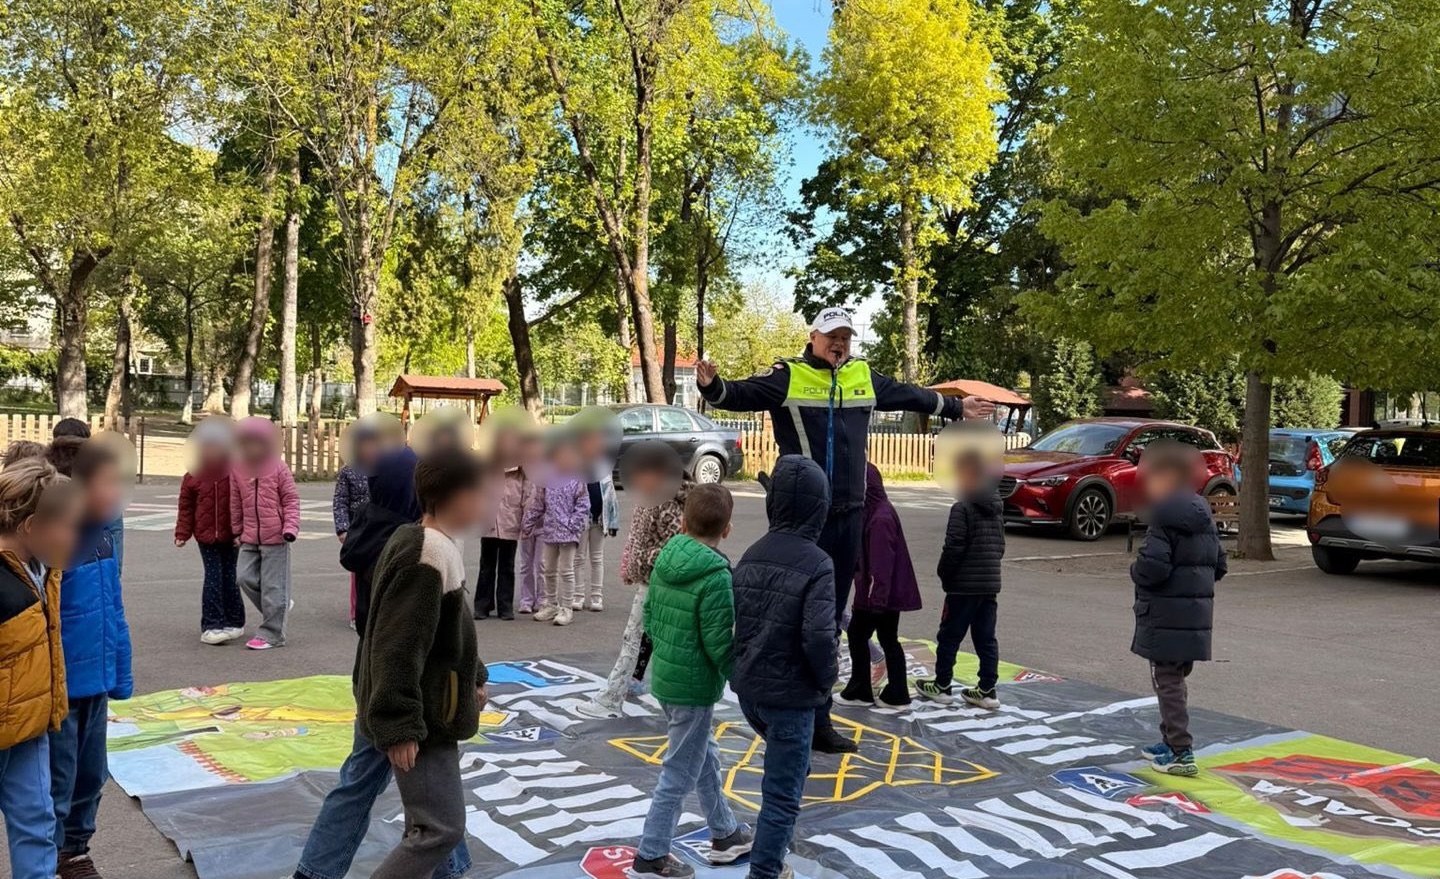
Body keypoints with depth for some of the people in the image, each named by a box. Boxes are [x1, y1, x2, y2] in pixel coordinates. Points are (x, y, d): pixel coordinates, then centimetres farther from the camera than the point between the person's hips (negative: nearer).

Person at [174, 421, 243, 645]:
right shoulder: (193, 477, 1)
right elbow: (186, 507, 5)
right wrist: (182, 533, 0)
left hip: (231, 535, 0)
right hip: (206, 535, 1)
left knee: (229, 578, 8)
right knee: (213, 578, -3)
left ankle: (234, 622, 22)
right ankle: (211, 626, 1)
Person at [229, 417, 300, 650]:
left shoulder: (279, 467, -4)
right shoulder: (237, 469, 4)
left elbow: (291, 500, -3)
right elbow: (236, 503, 12)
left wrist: (290, 526, -14)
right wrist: (237, 531, 15)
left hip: (275, 537, -4)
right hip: (250, 537, 4)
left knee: (273, 585, -1)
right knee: (245, 577, -1)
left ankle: (271, 633, 8)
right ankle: (278, 608, 22)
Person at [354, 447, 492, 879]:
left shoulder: (441, 547, 9)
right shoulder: (426, 557, -24)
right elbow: (397, 648, -25)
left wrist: (474, 677, 23)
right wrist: (399, 726, -24)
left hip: (430, 713, 10)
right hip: (420, 721, -10)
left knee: (429, 823, 19)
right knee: (441, 829, -6)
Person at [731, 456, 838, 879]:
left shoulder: (751, 555, 2)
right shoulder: (817, 563, -19)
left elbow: (732, 619, 5)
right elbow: (818, 637, -26)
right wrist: (827, 678, -8)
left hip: (747, 688, 8)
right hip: (790, 693, -7)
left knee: (786, 769, 30)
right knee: (783, 793, 6)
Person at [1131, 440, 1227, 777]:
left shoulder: (1165, 518, -18)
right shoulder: (1204, 516, 10)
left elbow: (1152, 568, -25)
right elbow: (1220, 565, 14)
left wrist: (1136, 570, -5)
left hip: (1167, 617, -9)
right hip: (1197, 613, 9)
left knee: (1167, 681, -2)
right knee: (1176, 679, 19)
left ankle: (1181, 753, -1)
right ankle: (1171, 741, 30)